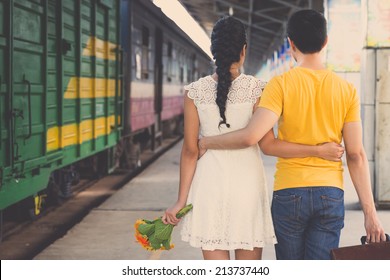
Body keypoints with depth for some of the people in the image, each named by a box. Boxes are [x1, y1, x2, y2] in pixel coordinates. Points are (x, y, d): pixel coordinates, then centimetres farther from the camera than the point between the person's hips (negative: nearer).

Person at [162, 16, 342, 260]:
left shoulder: (195, 91, -2)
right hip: (247, 183, -1)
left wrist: (182, 201, 2)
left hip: (209, 184, 1)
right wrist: (319, 151, -8)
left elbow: (190, 151, -2)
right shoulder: (255, 89, -6)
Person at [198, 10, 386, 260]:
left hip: (289, 192, -1)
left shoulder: (281, 84, -7)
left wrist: (206, 142, -2)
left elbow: (251, 136, -18)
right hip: (331, 194, 1)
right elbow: (357, 155, -1)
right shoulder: (347, 90, 1)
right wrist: (370, 212, 3)